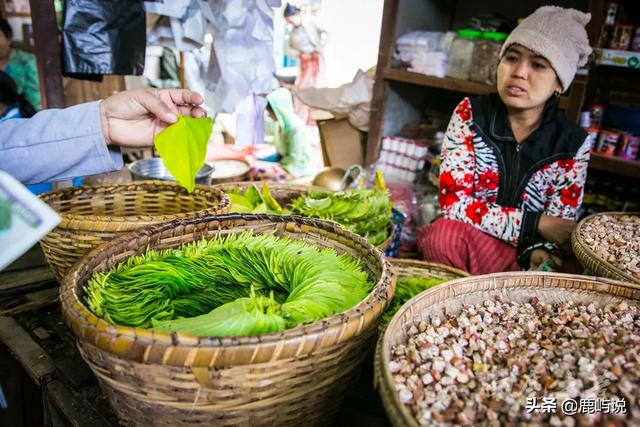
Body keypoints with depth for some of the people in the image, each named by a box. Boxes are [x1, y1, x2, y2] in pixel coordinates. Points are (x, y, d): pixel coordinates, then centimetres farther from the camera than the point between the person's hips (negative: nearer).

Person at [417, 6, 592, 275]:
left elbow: (559, 230, -2)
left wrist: (539, 253, -25)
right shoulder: (469, 114, -8)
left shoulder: (573, 144, -5)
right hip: (457, 240, -1)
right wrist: (536, 223, -18)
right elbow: (454, 202, -15)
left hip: (523, 261, 1)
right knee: (448, 232, -33)